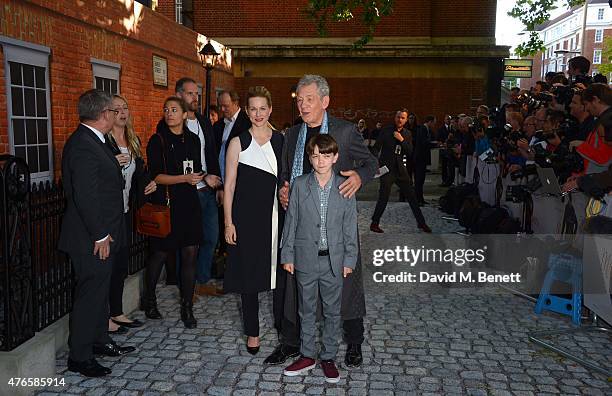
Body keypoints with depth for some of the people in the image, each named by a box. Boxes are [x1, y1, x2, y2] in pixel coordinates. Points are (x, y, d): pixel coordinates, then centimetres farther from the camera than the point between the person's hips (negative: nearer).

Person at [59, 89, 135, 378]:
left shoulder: (90, 141, 10)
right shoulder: (83, 145, -22)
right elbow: (85, 196, -25)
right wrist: (100, 236, -21)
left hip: (102, 235, 10)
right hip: (92, 240, -10)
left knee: (99, 291, 21)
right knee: (90, 295, 1)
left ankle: (100, 341, 36)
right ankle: (79, 357, 16)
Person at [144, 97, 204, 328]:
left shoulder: (193, 139, 10)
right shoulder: (157, 141, -5)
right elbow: (156, 176, -12)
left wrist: (205, 177, 5)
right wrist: (184, 178, -20)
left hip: (190, 204, 4)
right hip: (166, 204, -4)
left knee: (190, 254, 2)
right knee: (160, 254, 7)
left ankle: (187, 307, 12)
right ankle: (149, 300, 28)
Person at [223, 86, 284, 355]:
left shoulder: (281, 140, 7)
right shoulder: (238, 143, 0)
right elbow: (229, 185, -1)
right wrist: (229, 222, -6)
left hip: (276, 214, 2)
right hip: (247, 216, -2)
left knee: (279, 271, 6)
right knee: (249, 273, 5)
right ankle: (252, 332, 20)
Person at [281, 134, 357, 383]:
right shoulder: (299, 185, -3)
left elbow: (350, 226, 1)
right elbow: (291, 222, 0)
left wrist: (349, 259, -1)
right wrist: (287, 255, 0)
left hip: (334, 260, 0)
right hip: (306, 259, 0)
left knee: (332, 312, 11)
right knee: (307, 311, 13)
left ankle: (329, 358, 27)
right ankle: (307, 356, 28)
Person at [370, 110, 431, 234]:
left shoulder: (407, 134, 9)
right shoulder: (386, 131, -3)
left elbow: (410, 152, 1)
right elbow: (376, 148, -5)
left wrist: (402, 140, -12)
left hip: (400, 169, 4)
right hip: (387, 168, -4)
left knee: (411, 196, 9)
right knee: (383, 197, -6)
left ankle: (421, 222, 20)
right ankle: (374, 224, 8)